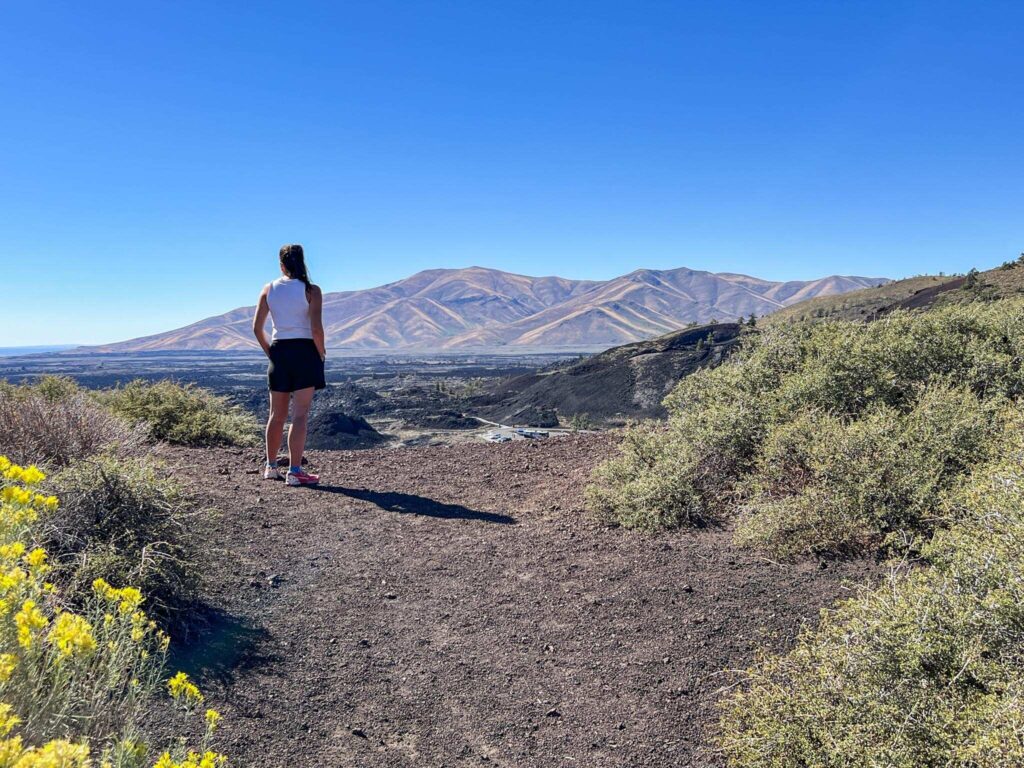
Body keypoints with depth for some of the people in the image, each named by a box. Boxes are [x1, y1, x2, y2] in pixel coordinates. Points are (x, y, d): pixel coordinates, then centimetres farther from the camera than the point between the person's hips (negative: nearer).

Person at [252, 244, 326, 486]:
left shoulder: (269, 289, 4)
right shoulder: (311, 291, -7)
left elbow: (257, 327, 2)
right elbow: (316, 328, -15)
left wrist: (270, 352, 12)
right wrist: (322, 353, -1)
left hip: (279, 351, 4)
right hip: (304, 351, -4)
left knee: (277, 415, 16)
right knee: (300, 415, -2)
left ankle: (271, 467, 25)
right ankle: (294, 472, -3)